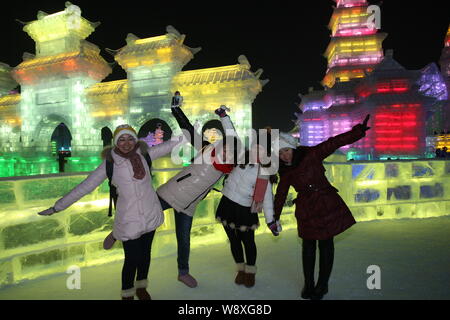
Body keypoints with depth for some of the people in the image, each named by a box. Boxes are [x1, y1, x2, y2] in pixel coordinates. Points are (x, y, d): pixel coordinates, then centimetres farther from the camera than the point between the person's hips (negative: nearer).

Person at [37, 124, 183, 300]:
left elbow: (168, 146, 5)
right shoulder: (110, 162, -10)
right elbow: (85, 186, -8)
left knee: (145, 253, 18)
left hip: (150, 214, 4)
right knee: (131, 259, 3)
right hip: (129, 219, -3)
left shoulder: (144, 154, -3)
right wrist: (58, 206, -8)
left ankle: (141, 288, 42)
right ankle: (127, 294, 30)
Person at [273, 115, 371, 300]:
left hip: (327, 204, -3)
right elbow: (281, 193, 12)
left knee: (326, 244, 6)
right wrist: (275, 217, 15)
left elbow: (334, 142, -15)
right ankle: (308, 284, 24)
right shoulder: (285, 170, 2)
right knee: (308, 245, 9)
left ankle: (322, 285, 21)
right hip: (305, 209, 4)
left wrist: (358, 131, -25)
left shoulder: (311, 155, -11)